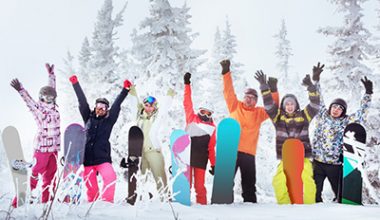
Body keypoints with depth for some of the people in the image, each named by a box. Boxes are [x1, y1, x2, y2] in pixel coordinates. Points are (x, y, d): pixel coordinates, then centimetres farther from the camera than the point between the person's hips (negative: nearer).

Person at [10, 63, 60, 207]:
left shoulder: (53, 107, 10)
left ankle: (46, 201, 17)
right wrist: (21, 90, -35)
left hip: (54, 148, 6)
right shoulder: (37, 108, -4)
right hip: (41, 147, -6)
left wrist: (51, 74, 26)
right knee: (33, 175, -9)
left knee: (50, 176, 9)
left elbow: (52, 88, 20)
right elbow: (28, 100, -20)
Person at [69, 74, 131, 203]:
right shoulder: (88, 118, 13)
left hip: (102, 157, -1)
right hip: (87, 158, 2)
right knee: (90, 185, 1)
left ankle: (106, 202, -19)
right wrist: (75, 84, 12)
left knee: (110, 178, -23)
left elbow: (116, 105, 3)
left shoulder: (109, 120, 9)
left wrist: (125, 90, -2)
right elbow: (82, 102, 12)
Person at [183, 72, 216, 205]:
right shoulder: (191, 119, 7)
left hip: (201, 160, 1)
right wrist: (187, 84, 8)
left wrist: (213, 164, 7)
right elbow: (187, 103, 8)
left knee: (199, 186, 1)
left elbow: (211, 148, 11)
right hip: (187, 157, 0)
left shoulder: (212, 128, 10)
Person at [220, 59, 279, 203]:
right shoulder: (235, 107, 9)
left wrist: (273, 90, -8)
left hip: (248, 153, 2)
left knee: (249, 183, 8)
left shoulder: (259, 113, 12)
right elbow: (228, 91, 4)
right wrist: (226, 72, -4)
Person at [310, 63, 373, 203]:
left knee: (340, 192, 7)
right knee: (314, 191, 6)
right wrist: (316, 80, 3)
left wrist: (368, 93, -3)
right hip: (317, 161, 1)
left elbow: (362, 112, 3)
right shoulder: (322, 116, 7)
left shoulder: (346, 122, 4)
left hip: (335, 164, -1)